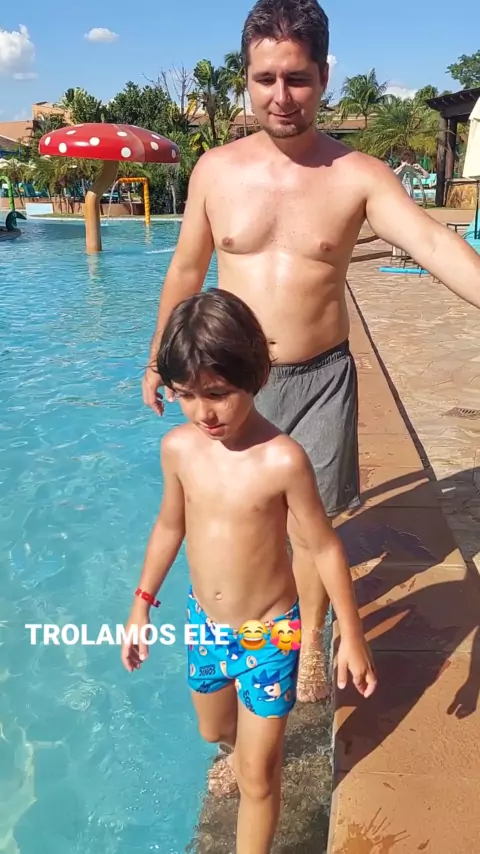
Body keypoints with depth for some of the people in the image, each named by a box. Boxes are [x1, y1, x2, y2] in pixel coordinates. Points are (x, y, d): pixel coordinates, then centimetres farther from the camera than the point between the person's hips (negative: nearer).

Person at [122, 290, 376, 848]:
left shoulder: (283, 459, -26)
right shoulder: (178, 447, -12)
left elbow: (325, 547, -15)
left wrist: (352, 636, -7)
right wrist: (142, 605, 11)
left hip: (269, 633, -5)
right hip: (203, 623, 5)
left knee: (257, 776, 8)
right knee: (215, 732, 31)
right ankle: (242, 751, 66)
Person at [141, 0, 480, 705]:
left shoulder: (358, 175, -7)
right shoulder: (215, 169, -1)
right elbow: (186, 271, 8)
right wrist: (158, 358, 15)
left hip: (320, 378, -1)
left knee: (310, 522, 10)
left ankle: (310, 645, 35)